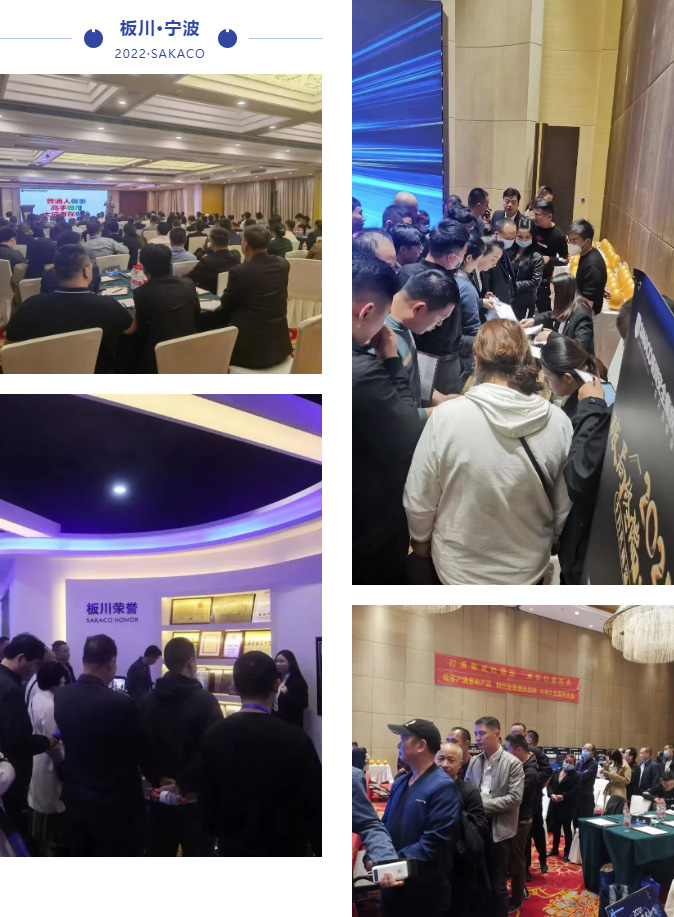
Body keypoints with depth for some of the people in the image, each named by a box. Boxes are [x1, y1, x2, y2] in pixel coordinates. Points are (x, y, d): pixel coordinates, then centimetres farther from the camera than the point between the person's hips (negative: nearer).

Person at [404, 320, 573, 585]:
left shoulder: (447, 416, -23)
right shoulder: (558, 422, -16)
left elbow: (418, 500, -14)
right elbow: (565, 506, -5)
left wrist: (420, 539, 6)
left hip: (459, 569, -1)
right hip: (529, 568, 2)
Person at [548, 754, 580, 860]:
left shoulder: (576, 775, -6)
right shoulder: (555, 772, 9)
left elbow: (576, 790, -15)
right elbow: (549, 785, 4)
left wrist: (563, 796, -23)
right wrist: (551, 794, -15)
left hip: (567, 806, -4)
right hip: (555, 805, 4)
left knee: (567, 828, 5)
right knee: (555, 828, 14)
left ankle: (567, 852, 15)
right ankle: (555, 849, 27)